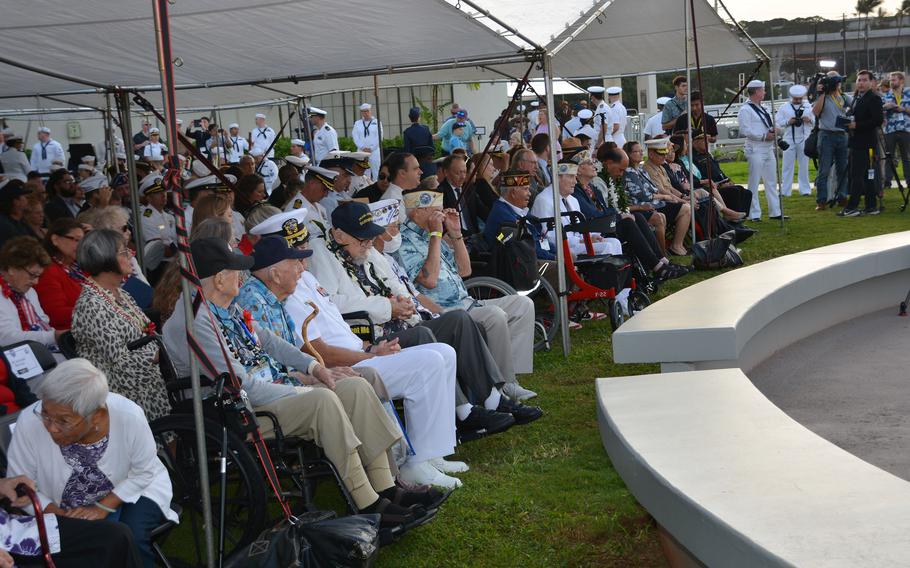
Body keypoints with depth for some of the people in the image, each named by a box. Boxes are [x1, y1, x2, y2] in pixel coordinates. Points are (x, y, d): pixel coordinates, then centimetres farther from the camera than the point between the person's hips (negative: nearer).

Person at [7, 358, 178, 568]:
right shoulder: (29, 422, -28)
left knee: (131, 540, -26)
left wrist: (103, 507, -23)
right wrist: (61, 517, -26)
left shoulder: (129, 416, -29)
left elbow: (143, 472, -11)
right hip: (61, 508, 0)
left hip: (130, 489, 0)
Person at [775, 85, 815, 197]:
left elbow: (817, 122, 9)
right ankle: (785, 191, 4)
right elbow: (777, 122, 0)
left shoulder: (808, 107, 9)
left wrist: (810, 120, -11)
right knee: (787, 165, 0)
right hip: (789, 140, -1)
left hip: (804, 140, 1)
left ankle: (805, 189, 13)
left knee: (804, 165, 7)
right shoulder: (784, 108, 4)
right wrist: (788, 122, -16)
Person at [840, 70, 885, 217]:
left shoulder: (874, 99, -9)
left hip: (866, 143, -9)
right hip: (857, 143, 9)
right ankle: (871, 206, 15)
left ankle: (852, 207, -8)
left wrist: (857, 125, -19)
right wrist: (850, 123, 6)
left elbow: (878, 120, -17)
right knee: (867, 176, 11)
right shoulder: (856, 98, 17)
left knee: (857, 175, -9)